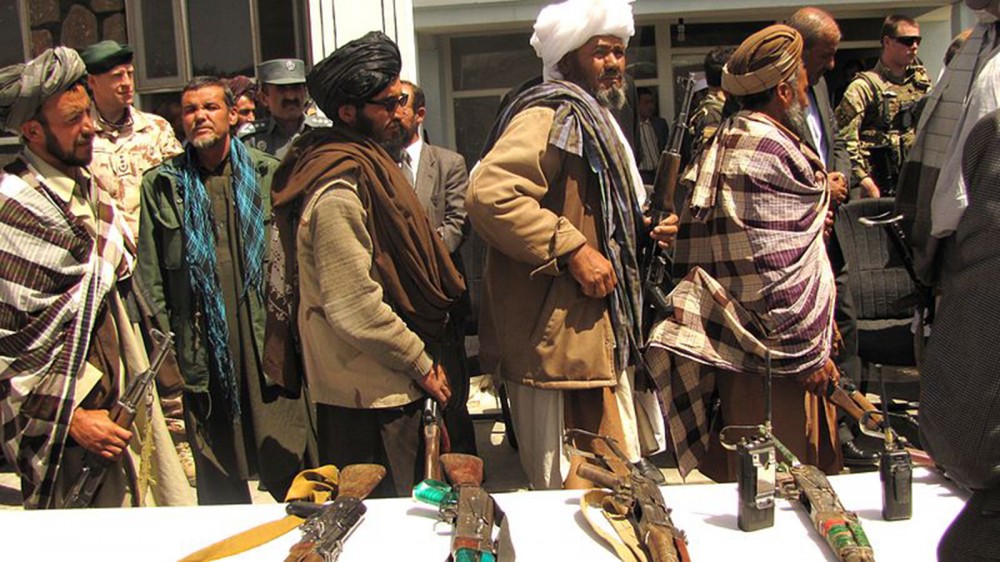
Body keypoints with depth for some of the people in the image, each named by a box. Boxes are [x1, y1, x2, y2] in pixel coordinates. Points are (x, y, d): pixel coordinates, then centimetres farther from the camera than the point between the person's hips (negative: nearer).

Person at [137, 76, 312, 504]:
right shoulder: (162, 184, 7)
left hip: (268, 341, -1)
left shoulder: (267, 174, 5)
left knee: (288, 468, 2)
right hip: (201, 350, 1)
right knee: (218, 483, 11)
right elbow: (151, 274, 7)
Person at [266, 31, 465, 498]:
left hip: (388, 384, 10)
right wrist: (421, 363, -12)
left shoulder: (367, 166, 13)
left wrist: (420, 357, 14)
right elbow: (356, 310, -24)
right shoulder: (337, 191, -20)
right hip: (367, 394, -10)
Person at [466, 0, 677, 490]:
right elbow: (489, 194, -28)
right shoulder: (551, 116, -12)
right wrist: (572, 251, -27)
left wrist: (645, 232, 15)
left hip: (599, 331, 11)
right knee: (572, 490, -3)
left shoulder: (596, 120, 22)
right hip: (558, 335, -11)